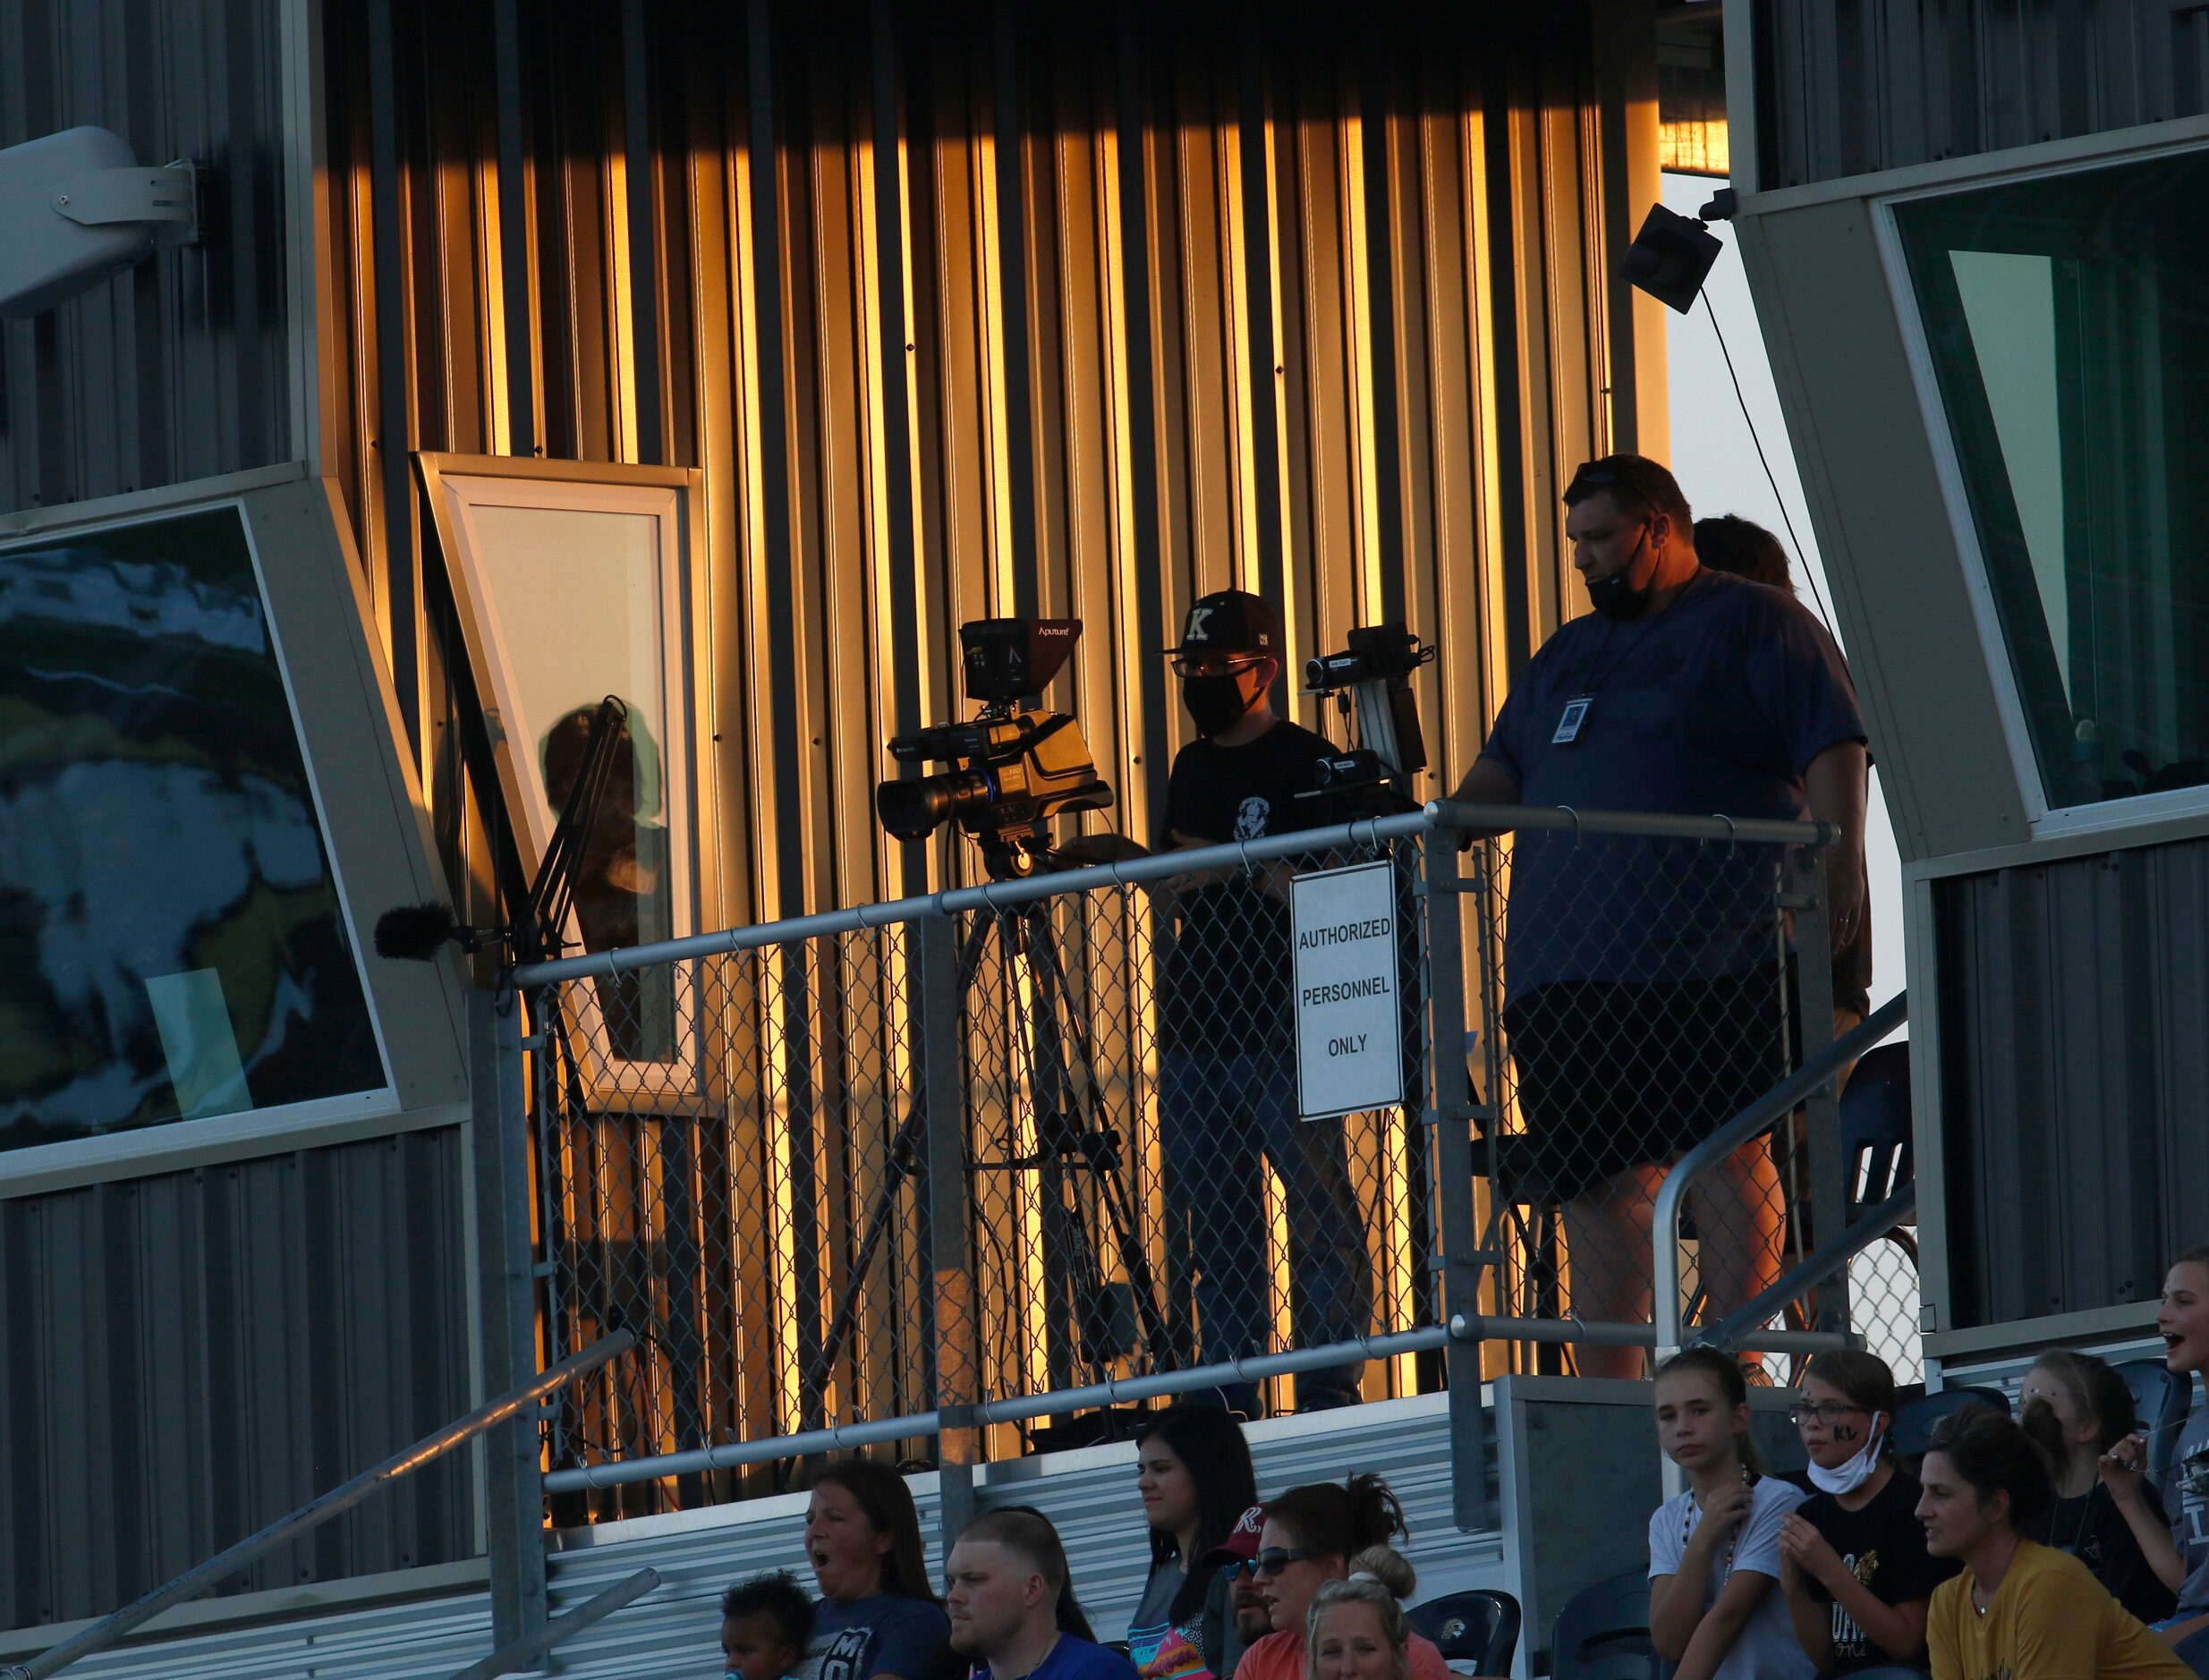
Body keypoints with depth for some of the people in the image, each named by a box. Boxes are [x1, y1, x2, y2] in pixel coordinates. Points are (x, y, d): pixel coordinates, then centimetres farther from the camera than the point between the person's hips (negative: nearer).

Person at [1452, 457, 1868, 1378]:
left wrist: (1836, 866, -16)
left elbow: (1833, 748, -3)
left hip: (1710, 954, -6)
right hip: (1568, 966, 7)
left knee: (1725, 1154, -10)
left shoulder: (1753, 624, 6)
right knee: (1598, 1180, 4)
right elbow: (1502, 772, 29)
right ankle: (1604, 1386, 6)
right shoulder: (1563, 657, 27)